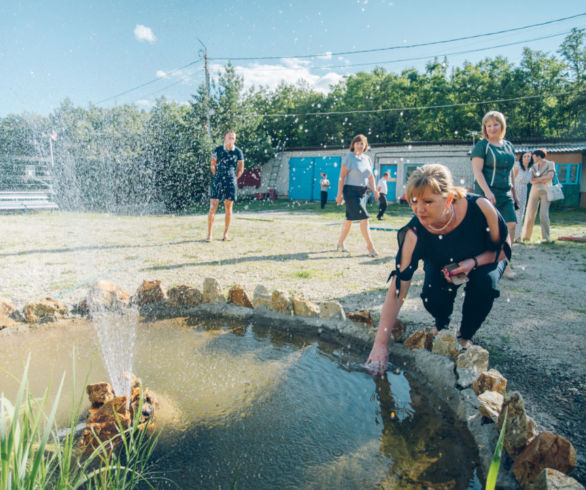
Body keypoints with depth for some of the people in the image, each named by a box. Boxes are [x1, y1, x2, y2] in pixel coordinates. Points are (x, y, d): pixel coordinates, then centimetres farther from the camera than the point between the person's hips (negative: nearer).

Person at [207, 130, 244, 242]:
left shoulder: (238, 152, 2)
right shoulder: (218, 150, 1)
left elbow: (241, 169, 13)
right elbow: (213, 165, 13)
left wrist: (234, 179, 6)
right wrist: (217, 177, 9)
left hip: (231, 182, 0)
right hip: (218, 182, 0)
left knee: (228, 208, 3)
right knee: (212, 208, -6)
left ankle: (226, 234, 13)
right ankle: (209, 234, 0)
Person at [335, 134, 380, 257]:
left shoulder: (367, 159, 12)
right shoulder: (349, 158, -7)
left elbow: (370, 176, 16)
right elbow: (342, 177, -10)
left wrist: (374, 189, 0)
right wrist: (339, 194, -15)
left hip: (363, 192, 7)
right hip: (351, 191, -7)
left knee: (350, 219, 13)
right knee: (364, 218, -12)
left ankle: (340, 244, 25)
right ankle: (370, 246, -5)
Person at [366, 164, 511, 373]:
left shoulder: (480, 207, -34)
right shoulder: (415, 232, -33)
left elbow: (504, 248, -14)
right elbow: (397, 291, -33)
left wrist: (473, 262, -35)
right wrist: (380, 344, -37)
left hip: (484, 260, 0)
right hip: (441, 266, 0)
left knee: (485, 282, -31)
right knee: (432, 299, -27)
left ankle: (465, 336, -2)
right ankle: (441, 325, 12)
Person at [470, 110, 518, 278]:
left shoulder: (508, 146, 17)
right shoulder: (482, 145, -2)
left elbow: (509, 172, 23)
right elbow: (477, 171, -11)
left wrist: (514, 194, 21)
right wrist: (487, 190, -22)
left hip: (505, 194, 6)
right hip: (487, 193, -6)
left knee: (511, 225, -3)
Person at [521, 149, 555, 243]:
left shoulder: (550, 164, 1)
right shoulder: (534, 167, 11)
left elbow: (549, 177, -13)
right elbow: (531, 181, -1)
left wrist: (537, 179, -7)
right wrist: (543, 179, -10)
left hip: (546, 191, -3)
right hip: (535, 191, 3)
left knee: (544, 214, -13)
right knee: (530, 213, -2)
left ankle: (546, 237, -6)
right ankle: (526, 236, 7)